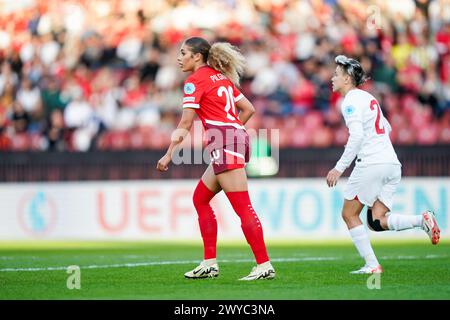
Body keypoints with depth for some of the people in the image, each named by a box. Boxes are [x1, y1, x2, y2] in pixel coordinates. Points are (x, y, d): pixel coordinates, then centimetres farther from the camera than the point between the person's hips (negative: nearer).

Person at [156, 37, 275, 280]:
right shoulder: (221, 77, 20)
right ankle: (209, 264, 14)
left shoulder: (195, 80, -4)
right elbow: (248, 108, 20)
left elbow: (185, 123, -8)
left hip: (223, 142, -9)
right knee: (200, 198, 16)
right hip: (237, 136, 9)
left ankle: (264, 266, -13)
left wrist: (169, 154, -4)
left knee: (242, 207, -11)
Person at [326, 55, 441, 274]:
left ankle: (372, 265, 1)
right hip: (392, 164, 8)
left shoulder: (351, 100, -6)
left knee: (349, 214, 6)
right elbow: (387, 128, 32)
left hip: (370, 164, -8)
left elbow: (357, 136, -19)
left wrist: (339, 168, -20)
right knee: (376, 221, 4)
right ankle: (422, 220, -16)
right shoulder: (367, 98, 21)